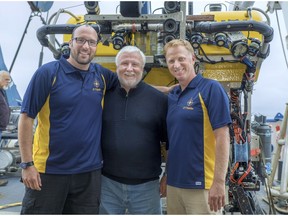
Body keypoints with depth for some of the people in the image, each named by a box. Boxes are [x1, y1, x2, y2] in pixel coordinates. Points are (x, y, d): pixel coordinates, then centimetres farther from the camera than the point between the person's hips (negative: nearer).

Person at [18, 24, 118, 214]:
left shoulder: (102, 75, 3)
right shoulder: (48, 73, -9)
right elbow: (26, 117, -10)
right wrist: (27, 164, -13)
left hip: (90, 171, 4)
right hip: (49, 170, -4)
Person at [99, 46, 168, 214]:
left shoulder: (159, 99, -3)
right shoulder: (105, 95, 3)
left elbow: (170, 140, 2)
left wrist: (169, 176, 2)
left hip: (146, 185, -1)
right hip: (108, 183, 2)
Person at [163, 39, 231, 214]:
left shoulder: (211, 88, -9)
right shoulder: (171, 97, 10)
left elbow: (222, 137, -14)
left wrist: (219, 182, -18)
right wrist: (165, 175, 15)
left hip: (202, 184, -6)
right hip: (173, 183, 7)